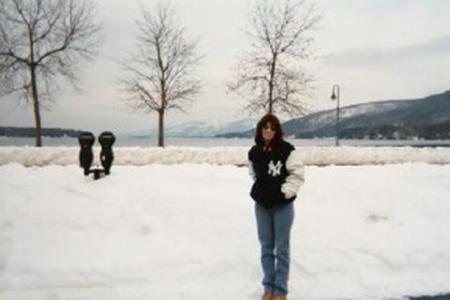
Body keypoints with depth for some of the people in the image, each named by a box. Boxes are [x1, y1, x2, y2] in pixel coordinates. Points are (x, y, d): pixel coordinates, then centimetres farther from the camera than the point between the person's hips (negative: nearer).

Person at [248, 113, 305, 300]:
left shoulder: (286, 149, -11)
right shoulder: (254, 152, 2)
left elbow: (298, 174, -10)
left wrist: (285, 191, -13)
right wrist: (260, 191, 9)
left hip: (283, 205, -4)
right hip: (261, 204, 4)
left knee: (282, 248, 4)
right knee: (266, 247, 12)